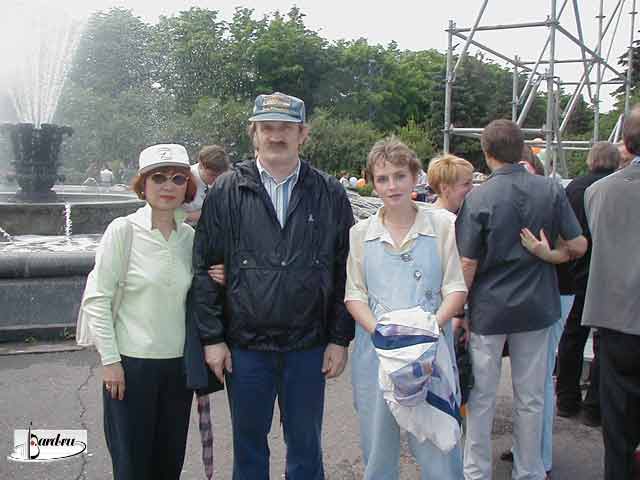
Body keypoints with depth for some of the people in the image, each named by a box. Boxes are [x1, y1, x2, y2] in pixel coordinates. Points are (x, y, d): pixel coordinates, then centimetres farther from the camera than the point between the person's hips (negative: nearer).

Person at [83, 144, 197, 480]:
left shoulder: (190, 236, 4)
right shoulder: (123, 231, -9)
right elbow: (96, 298, -9)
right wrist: (110, 360, -11)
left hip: (179, 362, 4)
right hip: (131, 363, -4)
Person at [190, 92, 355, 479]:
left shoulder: (330, 194, 1)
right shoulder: (227, 192, 0)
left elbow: (345, 272, 3)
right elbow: (205, 269, 0)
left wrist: (340, 339, -1)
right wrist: (212, 338, -4)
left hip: (309, 348, 0)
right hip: (245, 348, 0)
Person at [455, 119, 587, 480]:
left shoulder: (478, 198, -13)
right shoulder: (551, 190, -5)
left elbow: (468, 264, -12)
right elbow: (578, 247, -3)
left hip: (489, 308, -2)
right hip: (536, 307, 3)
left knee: (482, 396, 11)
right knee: (531, 397, 14)